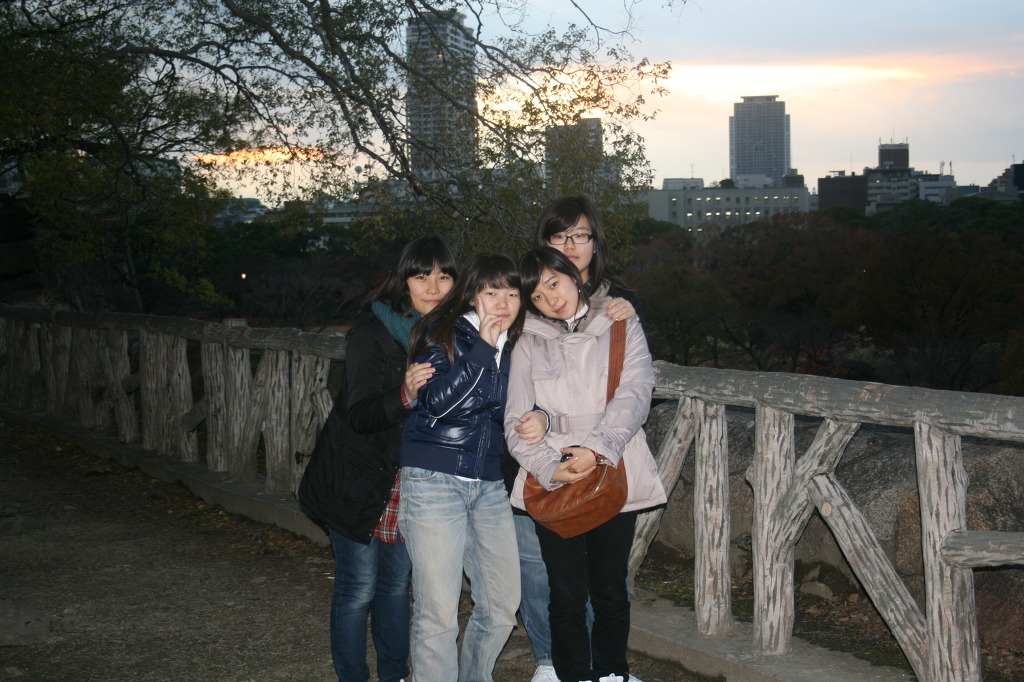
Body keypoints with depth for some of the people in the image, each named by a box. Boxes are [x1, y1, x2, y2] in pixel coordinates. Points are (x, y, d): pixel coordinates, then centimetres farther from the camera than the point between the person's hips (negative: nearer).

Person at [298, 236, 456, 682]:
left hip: (410, 482, 6)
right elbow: (359, 415, -25)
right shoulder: (373, 332, -17)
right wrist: (405, 396, -41)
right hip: (360, 481, -5)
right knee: (358, 588, 1)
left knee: (397, 582, 17)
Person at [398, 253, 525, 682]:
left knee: (501, 608, 9)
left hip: (490, 486, 6)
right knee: (437, 614, -7)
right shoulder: (443, 334, -4)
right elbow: (438, 402, -18)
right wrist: (483, 348, -19)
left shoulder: (516, 346, 11)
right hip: (435, 482, -6)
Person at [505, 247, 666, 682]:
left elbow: (635, 394, -8)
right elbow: (516, 421, 0)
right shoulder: (529, 344, 9)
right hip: (552, 483, 0)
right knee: (567, 597, 2)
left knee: (611, 594, 6)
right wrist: (548, 467, -19)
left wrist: (595, 447, -23)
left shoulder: (621, 327, 7)